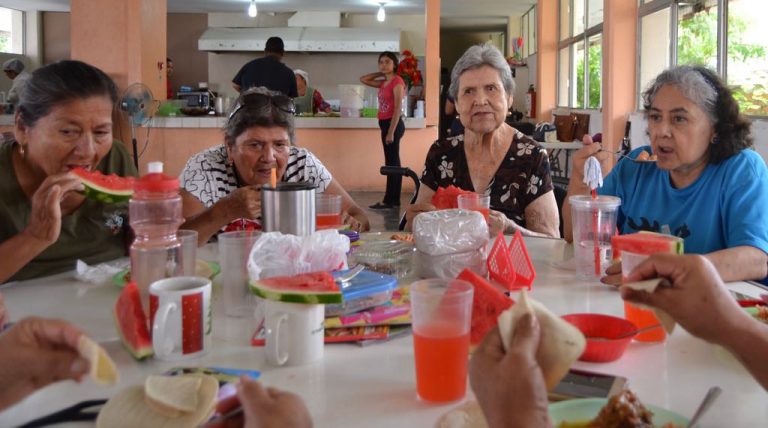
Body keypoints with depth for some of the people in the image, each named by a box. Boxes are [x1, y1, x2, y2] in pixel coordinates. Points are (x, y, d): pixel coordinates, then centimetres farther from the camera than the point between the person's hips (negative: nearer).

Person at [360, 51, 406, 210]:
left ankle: (389, 201, -6)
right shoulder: (384, 82, 14)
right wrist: (381, 73, 14)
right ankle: (394, 199, 16)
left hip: (393, 124, -9)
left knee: (392, 163, -7)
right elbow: (363, 79, 24)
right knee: (393, 163, 11)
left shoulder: (397, 81, -10)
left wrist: (391, 132, -19)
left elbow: (398, 108, -16)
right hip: (385, 124, 9)